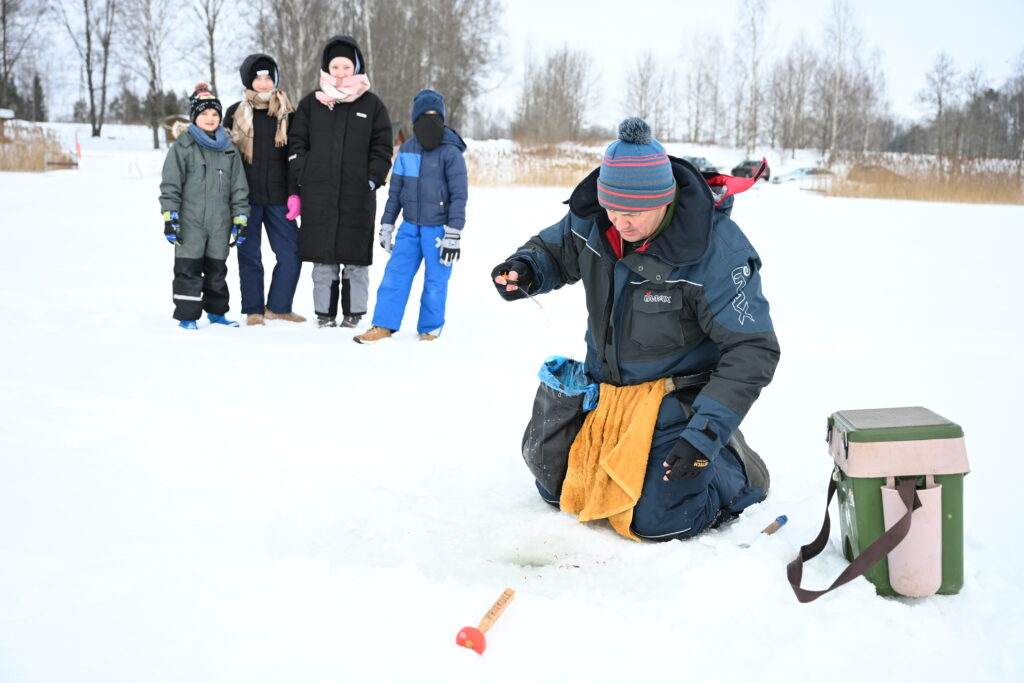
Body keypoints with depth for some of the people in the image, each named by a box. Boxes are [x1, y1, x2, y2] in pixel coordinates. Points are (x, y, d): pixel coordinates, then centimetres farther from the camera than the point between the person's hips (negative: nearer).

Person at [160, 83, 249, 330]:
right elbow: (170, 184, -3)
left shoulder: (229, 148, 10)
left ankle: (216, 311, 26)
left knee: (217, 268, 12)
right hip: (190, 223, -3)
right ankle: (187, 315, 6)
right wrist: (170, 218, -9)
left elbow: (239, 187, 12)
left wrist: (240, 220, 7)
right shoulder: (183, 146, -1)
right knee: (189, 268, -2)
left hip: (220, 223, 4)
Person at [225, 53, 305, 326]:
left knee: (291, 253, -1)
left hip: (278, 197, 1)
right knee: (249, 256, 4)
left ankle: (278, 307, 14)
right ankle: (253, 311, 15)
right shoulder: (235, 114, 4)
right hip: (245, 197, -1)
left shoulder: (287, 114, 8)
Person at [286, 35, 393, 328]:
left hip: (357, 196, -1)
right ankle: (325, 312, 12)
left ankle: (353, 312, 12)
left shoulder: (372, 105, 8)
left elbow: (382, 149, 8)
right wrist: (295, 190, 4)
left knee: (355, 256, 1)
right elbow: (296, 147, 10)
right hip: (318, 195, 1)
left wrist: (372, 181, -5)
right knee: (322, 258, 3)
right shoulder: (310, 103, 10)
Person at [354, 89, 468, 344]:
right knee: (395, 273, 2)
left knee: (435, 280, 3)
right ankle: (383, 326, 9)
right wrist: (387, 225, 14)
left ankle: (430, 330, 17)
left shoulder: (451, 153, -9)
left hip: (438, 228, -4)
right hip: (410, 226, 4)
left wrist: (453, 234, -13)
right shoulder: (406, 150, 6)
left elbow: (459, 195, -9)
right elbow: (395, 190, 14)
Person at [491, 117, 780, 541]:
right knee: (557, 489, 13)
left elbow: (751, 351, -26)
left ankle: (738, 475, 14)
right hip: (603, 388, 6)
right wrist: (525, 270, -17)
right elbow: (555, 250, 8)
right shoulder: (592, 218, -13)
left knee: (656, 520, -14)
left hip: (676, 399, -6)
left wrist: (705, 434, -32)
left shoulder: (716, 251, -29)